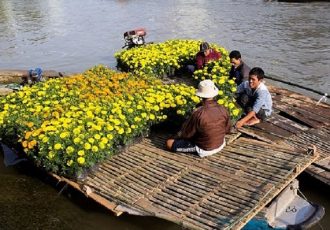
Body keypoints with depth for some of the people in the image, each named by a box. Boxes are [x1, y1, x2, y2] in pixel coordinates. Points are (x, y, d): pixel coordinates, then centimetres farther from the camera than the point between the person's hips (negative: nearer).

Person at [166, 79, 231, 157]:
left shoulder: (198, 113, -32)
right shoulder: (223, 110, -18)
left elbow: (186, 133, -17)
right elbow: (227, 130, -1)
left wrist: (179, 134, 6)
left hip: (204, 149, -5)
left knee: (169, 143, -1)